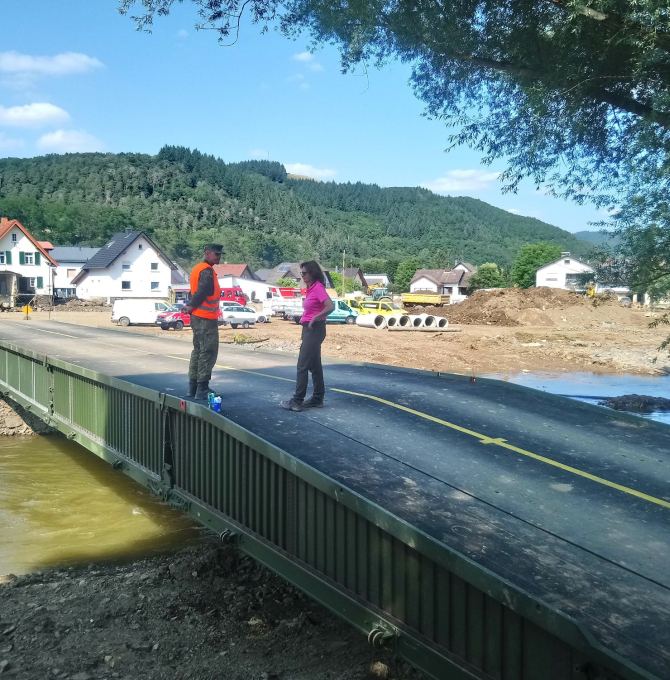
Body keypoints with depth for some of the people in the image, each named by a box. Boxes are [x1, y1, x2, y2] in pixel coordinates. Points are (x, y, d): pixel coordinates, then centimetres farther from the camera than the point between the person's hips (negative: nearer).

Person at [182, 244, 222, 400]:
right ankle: (202, 390, -6)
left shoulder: (198, 268, 16)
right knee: (208, 353, -6)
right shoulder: (207, 271, -15)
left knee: (198, 351, 15)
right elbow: (202, 292, -25)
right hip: (206, 318, -10)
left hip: (198, 317, 10)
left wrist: (190, 305, 3)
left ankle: (193, 388, 20)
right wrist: (191, 306, -15)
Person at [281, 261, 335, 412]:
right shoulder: (311, 289, 13)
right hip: (309, 329, 10)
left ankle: (297, 401, -4)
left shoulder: (318, 288, -16)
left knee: (303, 365, -8)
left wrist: (314, 319, -22)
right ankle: (318, 398, 20)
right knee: (314, 365, 13)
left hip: (315, 330, -10)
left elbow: (330, 306, -27)